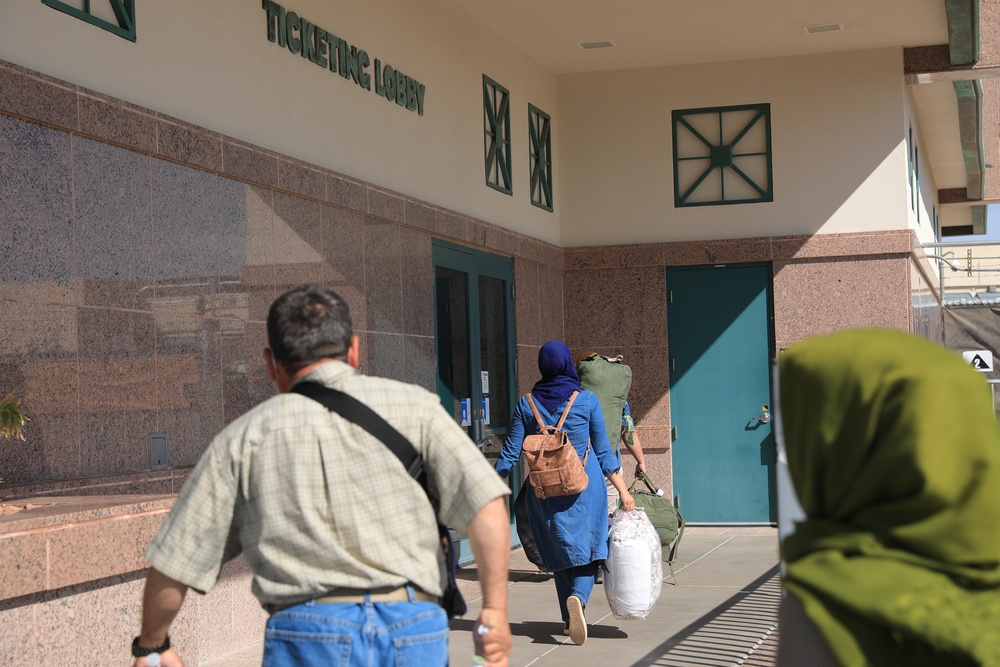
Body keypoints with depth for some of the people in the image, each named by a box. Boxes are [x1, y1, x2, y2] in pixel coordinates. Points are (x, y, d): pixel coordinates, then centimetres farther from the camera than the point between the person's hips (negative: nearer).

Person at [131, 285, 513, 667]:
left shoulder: (245, 438, 10)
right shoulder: (412, 406, 9)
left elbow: (172, 564, 11)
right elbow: (486, 505, -4)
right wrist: (495, 611, -1)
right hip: (415, 629, 1)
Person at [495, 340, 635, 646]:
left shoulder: (526, 404, 1)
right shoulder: (586, 400, -2)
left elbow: (510, 453, 1)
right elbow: (603, 450, 1)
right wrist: (623, 490, 7)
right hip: (585, 485, -2)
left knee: (558, 551, 14)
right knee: (587, 547, 3)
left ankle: (569, 619, 19)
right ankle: (578, 597, -25)